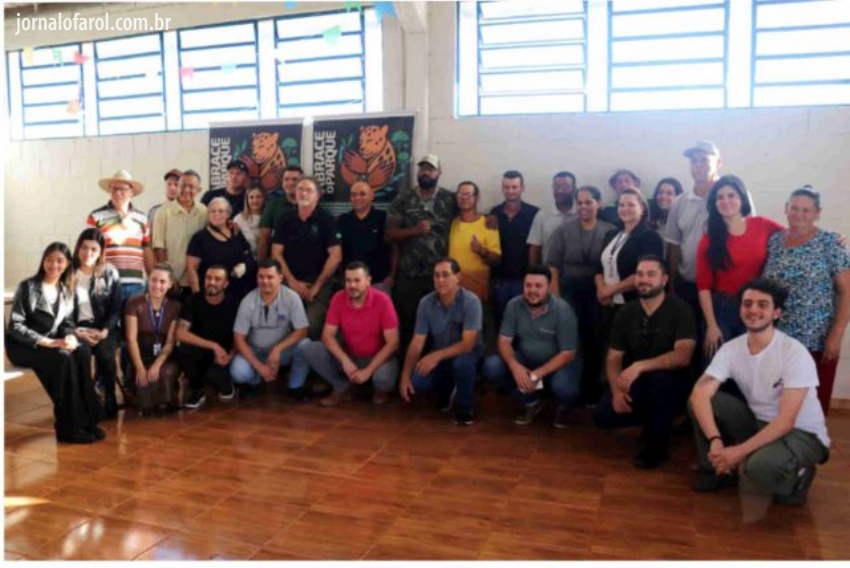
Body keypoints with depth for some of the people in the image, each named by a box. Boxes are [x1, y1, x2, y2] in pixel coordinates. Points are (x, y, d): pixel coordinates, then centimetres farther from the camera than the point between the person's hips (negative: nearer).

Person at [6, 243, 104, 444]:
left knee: (82, 352, -26)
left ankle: (86, 420, -22)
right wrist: (48, 342, -24)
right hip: (23, 346, -5)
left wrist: (70, 337, -14)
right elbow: (15, 326, -14)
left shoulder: (66, 290, 10)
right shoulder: (28, 287, -8)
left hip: (53, 343, 5)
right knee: (63, 358, -33)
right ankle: (69, 427, -26)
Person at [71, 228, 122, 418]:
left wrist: (105, 331, -13)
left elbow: (116, 308, 3)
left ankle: (110, 398, -11)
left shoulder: (110, 273, 5)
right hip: (78, 327, 0)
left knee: (105, 353, -31)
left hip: (103, 327, 0)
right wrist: (76, 331, -14)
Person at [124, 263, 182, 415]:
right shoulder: (134, 303, -3)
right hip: (141, 358, -1)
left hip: (164, 359, 1)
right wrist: (140, 368, -21)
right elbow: (131, 339, -8)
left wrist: (157, 364, -21)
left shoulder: (175, 307, 3)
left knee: (166, 373, -31)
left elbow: (171, 341, -4)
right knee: (143, 379, -30)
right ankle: (149, 406, 1)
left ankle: (165, 403, -2)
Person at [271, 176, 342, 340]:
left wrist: (317, 285, -9)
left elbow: (336, 256, -7)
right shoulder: (285, 220, 7)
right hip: (290, 282, 3)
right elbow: (276, 253, 6)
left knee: (313, 327, -14)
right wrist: (292, 281, -4)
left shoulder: (327, 220, -3)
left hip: (318, 284, -3)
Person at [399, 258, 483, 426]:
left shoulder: (471, 301, -23)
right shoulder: (426, 303, -11)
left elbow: (467, 344, -28)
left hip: (467, 355, -4)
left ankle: (463, 409, -9)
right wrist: (405, 375, -19)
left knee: (461, 362, -38)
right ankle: (446, 389, 15)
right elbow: (417, 343, -9)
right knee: (416, 383, -21)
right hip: (438, 357, 4)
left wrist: (437, 355, -41)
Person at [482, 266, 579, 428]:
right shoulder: (514, 305, -12)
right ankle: (531, 403, 4)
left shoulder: (563, 311, -21)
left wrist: (538, 374, -30)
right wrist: (515, 366, -31)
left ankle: (564, 407, 8)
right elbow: (504, 341, -10)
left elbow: (568, 354, -19)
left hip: (555, 363, -3)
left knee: (564, 388, -36)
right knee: (491, 367, -22)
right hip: (524, 361, 4)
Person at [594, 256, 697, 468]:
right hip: (637, 384, 4)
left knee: (661, 377, -38)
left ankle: (657, 446, -13)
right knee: (603, 416, -17)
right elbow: (613, 358, -2)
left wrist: (640, 366, -38)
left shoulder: (680, 310, -16)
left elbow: (682, 357, -29)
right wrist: (617, 391, -19)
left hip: (673, 385, -4)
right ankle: (657, 422, 14)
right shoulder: (626, 312, -2)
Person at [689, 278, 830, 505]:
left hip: (802, 434, -5)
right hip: (758, 423, 5)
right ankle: (718, 467, 5)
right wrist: (715, 441, -34)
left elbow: (786, 421, -27)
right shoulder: (731, 348, -8)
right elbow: (699, 393, -20)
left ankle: (796, 477, 1)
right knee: (702, 402, -14)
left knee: (760, 466, -36)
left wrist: (740, 451, -31)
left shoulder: (795, 353, -23)